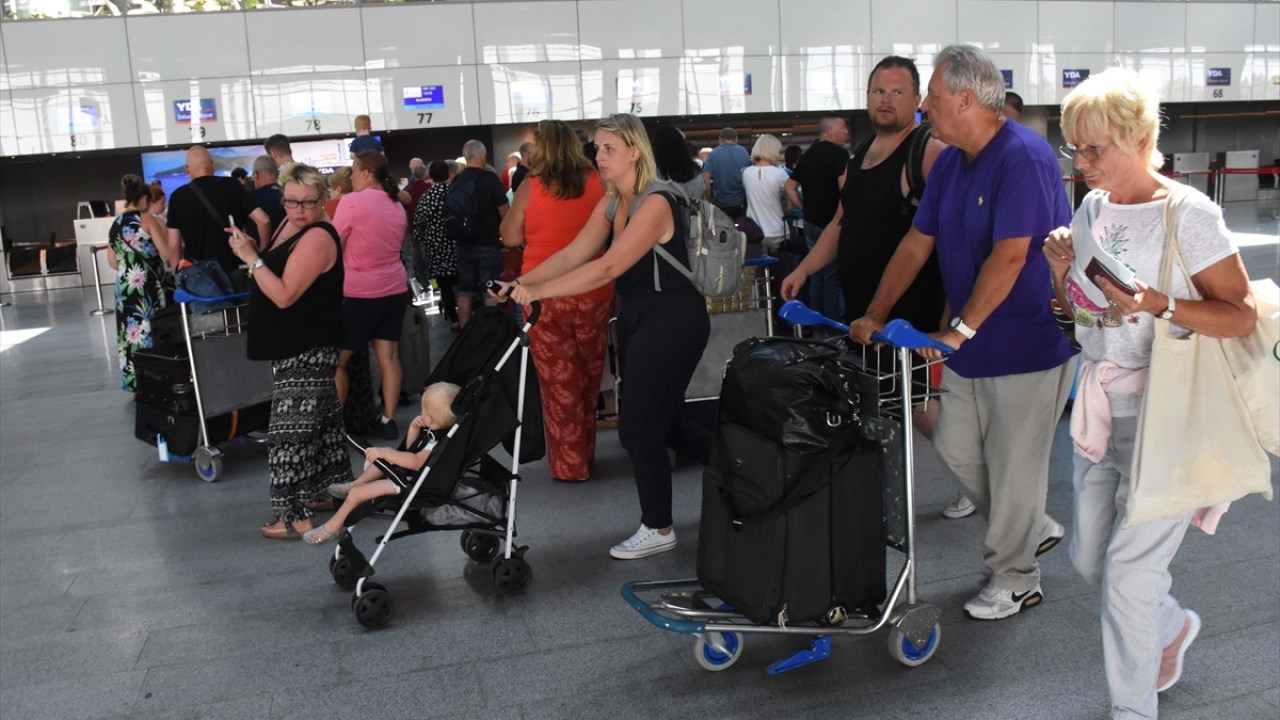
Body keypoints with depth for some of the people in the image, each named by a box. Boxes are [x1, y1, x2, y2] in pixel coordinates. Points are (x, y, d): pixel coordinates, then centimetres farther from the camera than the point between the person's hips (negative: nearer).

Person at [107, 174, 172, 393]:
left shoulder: (115, 224, 11)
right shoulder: (147, 219, -8)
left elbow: (112, 261, 15)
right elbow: (167, 253, -9)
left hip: (124, 286, 6)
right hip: (147, 286, -6)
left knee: (131, 332, 10)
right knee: (151, 332, -1)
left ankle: (134, 381, 16)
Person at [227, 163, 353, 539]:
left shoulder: (317, 238, -19)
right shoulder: (289, 225, 11)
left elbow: (284, 295, -23)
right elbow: (273, 273, 16)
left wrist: (251, 258, -20)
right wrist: (250, 249, 1)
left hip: (306, 352, -10)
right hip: (295, 348, 10)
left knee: (292, 430, -8)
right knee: (319, 422, 19)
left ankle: (296, 515, -3)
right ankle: (326, 490, 31)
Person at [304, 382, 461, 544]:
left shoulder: (439, 444, -35)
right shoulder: (432, 430, -5)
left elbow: (415, 462, -49)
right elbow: (410, 449, 10)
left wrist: (385, 453, -48)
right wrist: (414, 429, -7)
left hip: (408, 484, -10)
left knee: (356, 494, -5)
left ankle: (331, 528, 13)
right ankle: (356, 484, 43)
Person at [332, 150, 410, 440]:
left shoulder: (352, 201, -12)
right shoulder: (396, 205, 10)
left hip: (359, 291, -7)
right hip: (394, 288, 7)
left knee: (337, 359, 4)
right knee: (389, 356, 7)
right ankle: (389, 419, 9)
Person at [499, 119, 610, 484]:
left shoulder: (531, 186, -6)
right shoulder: (597, 181, 0)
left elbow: (510, 237, 1)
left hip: (544, 296, -3)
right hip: (594, 293, 3)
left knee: (558, 383, 5)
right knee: (588, 379, 15)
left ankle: (569, 465, 9)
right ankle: (585, 454, 27)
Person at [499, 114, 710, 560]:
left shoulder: (654, 204, -21)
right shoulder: (611, 204, 8)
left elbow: (608, 267, -30)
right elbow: (572, 254, 1)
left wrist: (540, 290, -34)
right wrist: (521, 283, -12)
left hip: (673, 320, -9)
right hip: (643, 321, 9)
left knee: (639, 428, -3)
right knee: (665, 423, 16)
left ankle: (658, 529, 15)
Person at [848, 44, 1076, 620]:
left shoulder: (1023, 157, -20)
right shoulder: (948, 163, 7)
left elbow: (1009, 256, -26)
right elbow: (917, 244, 10)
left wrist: (961, 330, -25)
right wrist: (875, 316, 6)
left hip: (1028, 342, -8)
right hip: (971, 343, 8)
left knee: (1012, 463, 4)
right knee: (956, 449, 14)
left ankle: (1014, 579, 23)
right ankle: (1034, 528, 36)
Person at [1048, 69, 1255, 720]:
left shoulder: (1189, 215, -14)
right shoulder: (1093, 208, 6)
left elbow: (1243, 316, -14)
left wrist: (1158, 304, -28)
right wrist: (1062, 270, -6)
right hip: (1100, 410, 7)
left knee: (1128, 569, -2)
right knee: (1088, 556, 15)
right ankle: (1171, 624, 45)